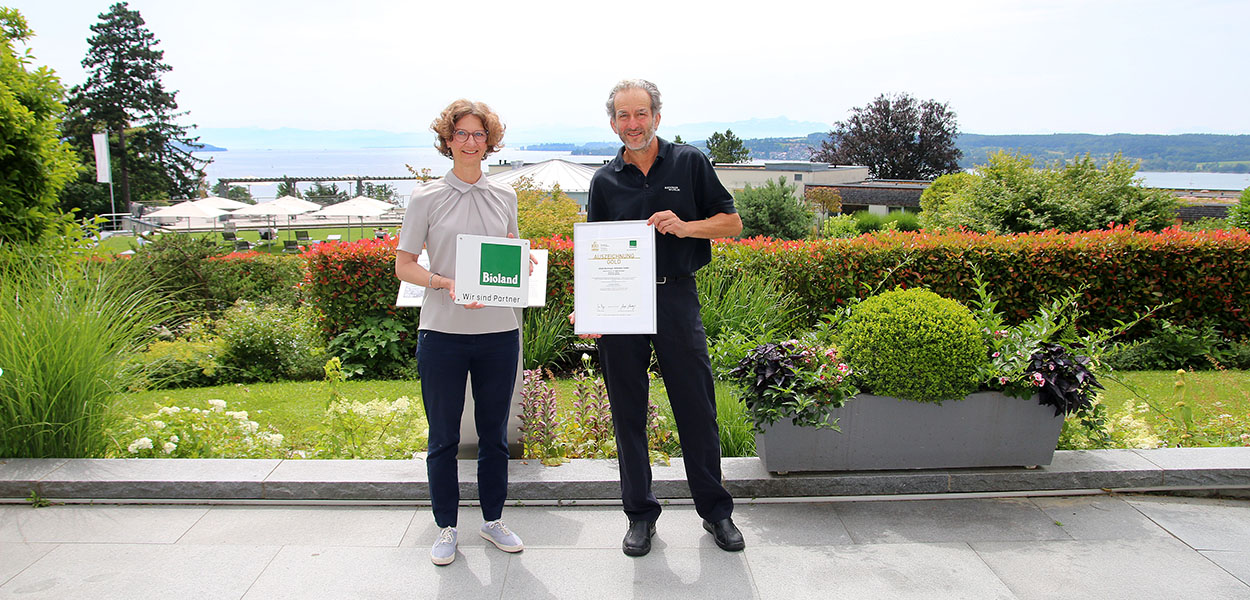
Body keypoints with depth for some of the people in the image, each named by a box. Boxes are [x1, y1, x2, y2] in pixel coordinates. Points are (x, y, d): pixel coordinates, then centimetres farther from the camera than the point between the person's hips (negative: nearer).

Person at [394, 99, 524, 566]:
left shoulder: (504, 197, 8)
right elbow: (404, 266, 0)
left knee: (495, 433, 12)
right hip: (442, 331, -2)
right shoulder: (426, 199, 0)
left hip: (498, 330, 2)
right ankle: (446, 528, 23)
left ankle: (493, 520, 29)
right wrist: (447, 284, -17)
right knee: (443, 436, 7)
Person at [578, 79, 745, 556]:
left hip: (676, 298, -1)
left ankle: (715, 510, 20)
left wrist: (685, 226, -14)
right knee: (628, 412, 7)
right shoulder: (605, 181, 9)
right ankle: (640, 513, 22)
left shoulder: (689, 163, 4)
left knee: (697, 408, 4)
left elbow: (732, 222, 4)